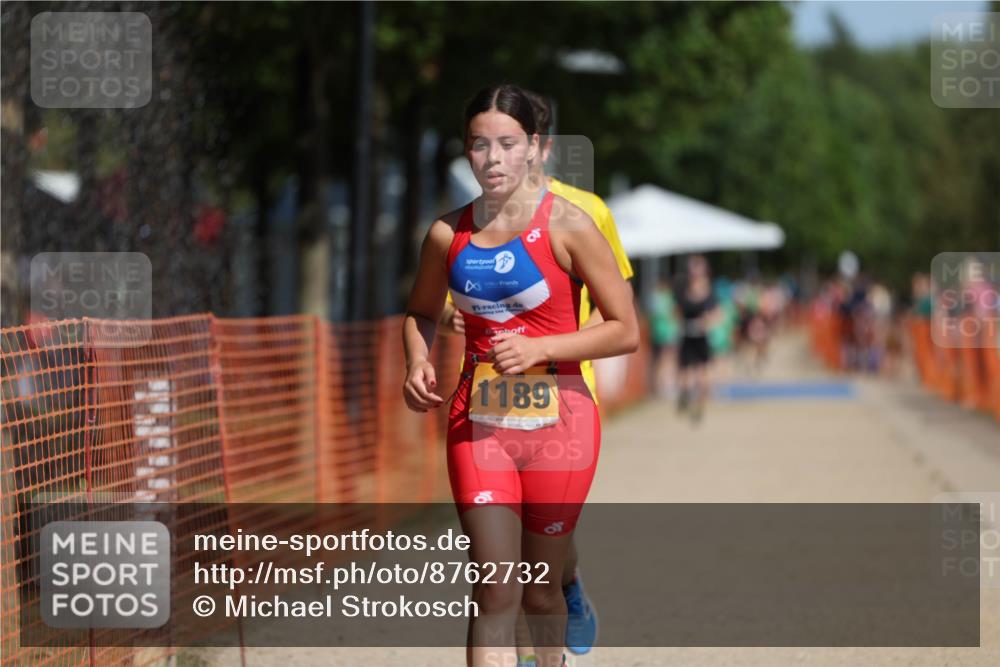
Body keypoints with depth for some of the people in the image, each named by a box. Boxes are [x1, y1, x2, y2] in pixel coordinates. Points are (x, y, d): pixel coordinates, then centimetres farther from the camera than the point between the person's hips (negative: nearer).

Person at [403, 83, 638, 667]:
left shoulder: (567, 226, -8)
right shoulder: (448, 234, 2)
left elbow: (626, 331, -8)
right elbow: (422, 313, 21)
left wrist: (539, 347, -17)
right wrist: (418, 363, 0)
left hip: (556, 425, -2)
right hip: (478, 422, 2)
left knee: (540, 592, 11)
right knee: (494, 596, -7)